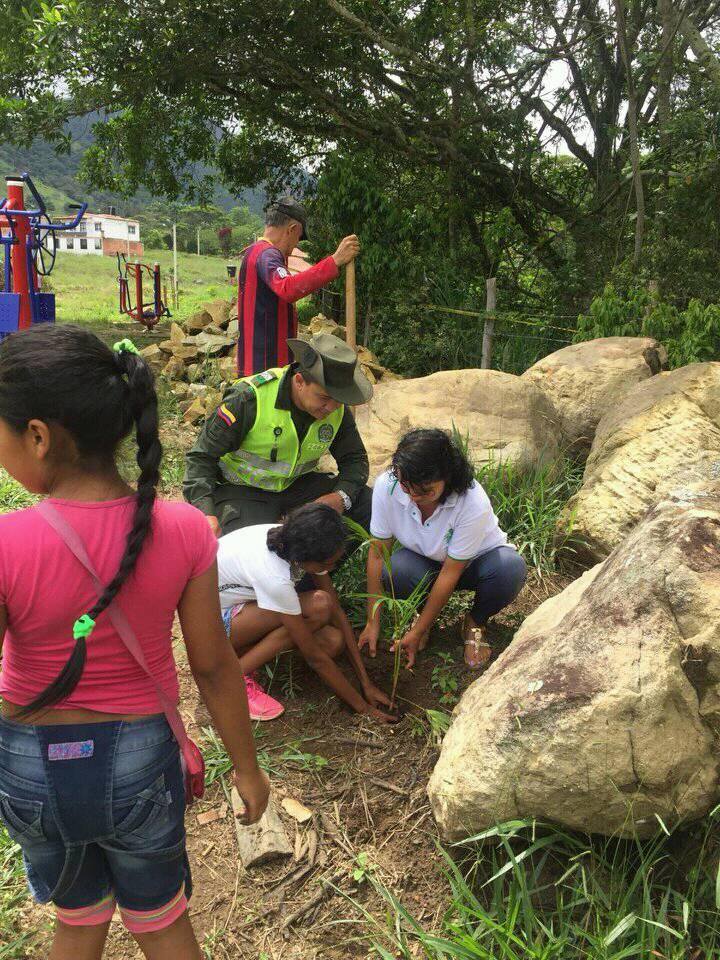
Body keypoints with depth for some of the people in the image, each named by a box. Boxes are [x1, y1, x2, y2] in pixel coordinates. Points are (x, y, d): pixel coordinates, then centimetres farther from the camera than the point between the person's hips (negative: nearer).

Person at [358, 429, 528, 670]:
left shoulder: (474, 504, -36)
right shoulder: (386, 486, -28)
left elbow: (450, 573, -27)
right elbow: (377, 554, -19)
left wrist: (418, 631, -22)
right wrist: (372, 623, -17)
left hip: (473, 561, -1)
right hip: (426, 563, 1)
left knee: (511, 568, -35)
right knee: (396, 569, -34)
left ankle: (475, 622, -1)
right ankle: (423, 610, 3)